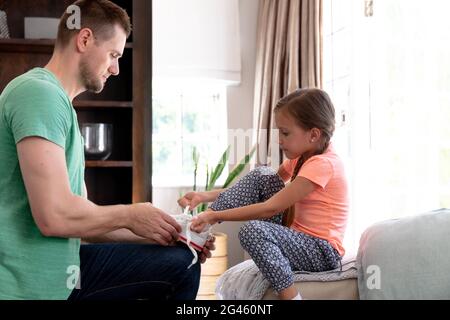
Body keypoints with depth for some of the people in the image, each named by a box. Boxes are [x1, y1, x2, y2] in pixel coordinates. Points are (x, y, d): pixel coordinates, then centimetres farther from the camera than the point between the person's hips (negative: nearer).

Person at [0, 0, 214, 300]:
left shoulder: (60, 104, 18)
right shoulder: (40, 93, -15)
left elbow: (83, 220, 15)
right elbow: (55, 216, -25)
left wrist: (165, 235, 9)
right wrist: (130, 215, -8)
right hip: (31, 283, -9)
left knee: (181, 261, 9)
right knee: (178, 266, -3)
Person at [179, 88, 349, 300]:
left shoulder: (323, 164, -20)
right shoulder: (302, 157, 10)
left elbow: (270, 208, -23)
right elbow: (259, 186, 10)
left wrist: (215, 216, -21)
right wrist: (205, 197, 0)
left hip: (321, 252, -9)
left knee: (253, 231, -33)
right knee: (261, 176, 0)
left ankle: (291, 297, -25)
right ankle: (199, 227, -5)